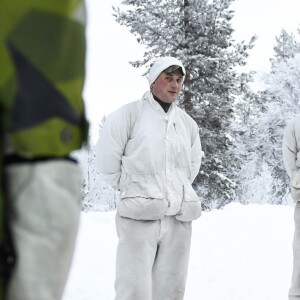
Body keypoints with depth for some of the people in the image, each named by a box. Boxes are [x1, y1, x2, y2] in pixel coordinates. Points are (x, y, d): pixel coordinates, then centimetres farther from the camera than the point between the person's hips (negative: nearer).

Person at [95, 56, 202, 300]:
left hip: (178, 218, 5)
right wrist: (132, 189, 5)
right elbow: (107, 161, -3)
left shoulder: (188, 123, 13)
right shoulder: (129, 115, -4)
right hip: (140, 216, -5)